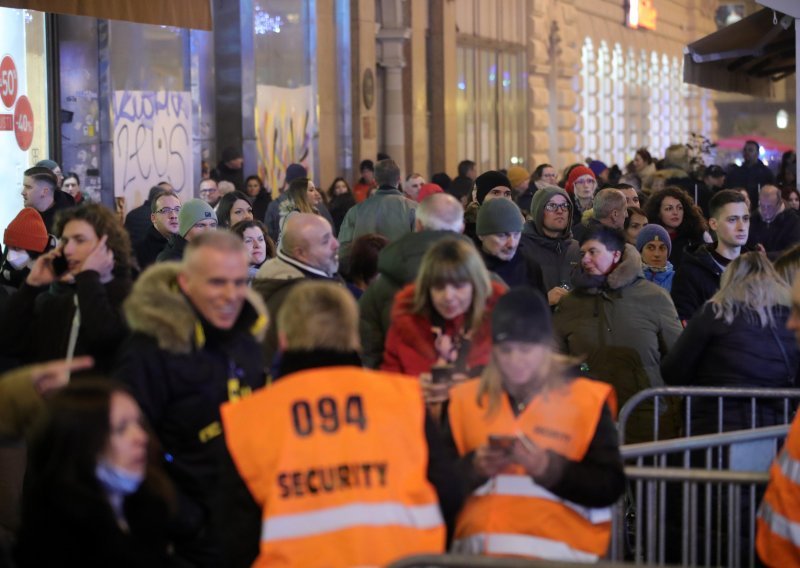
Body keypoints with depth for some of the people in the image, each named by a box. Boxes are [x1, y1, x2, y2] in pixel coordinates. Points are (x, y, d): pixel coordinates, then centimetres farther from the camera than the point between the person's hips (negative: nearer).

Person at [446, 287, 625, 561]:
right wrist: (474, 467, -7)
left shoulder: (587, 400, 7)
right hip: (476, 548, 2)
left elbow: (610, 487, 0)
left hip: (553, 551, -2)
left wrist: (547, 467, -12)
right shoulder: (465, 399, 14)